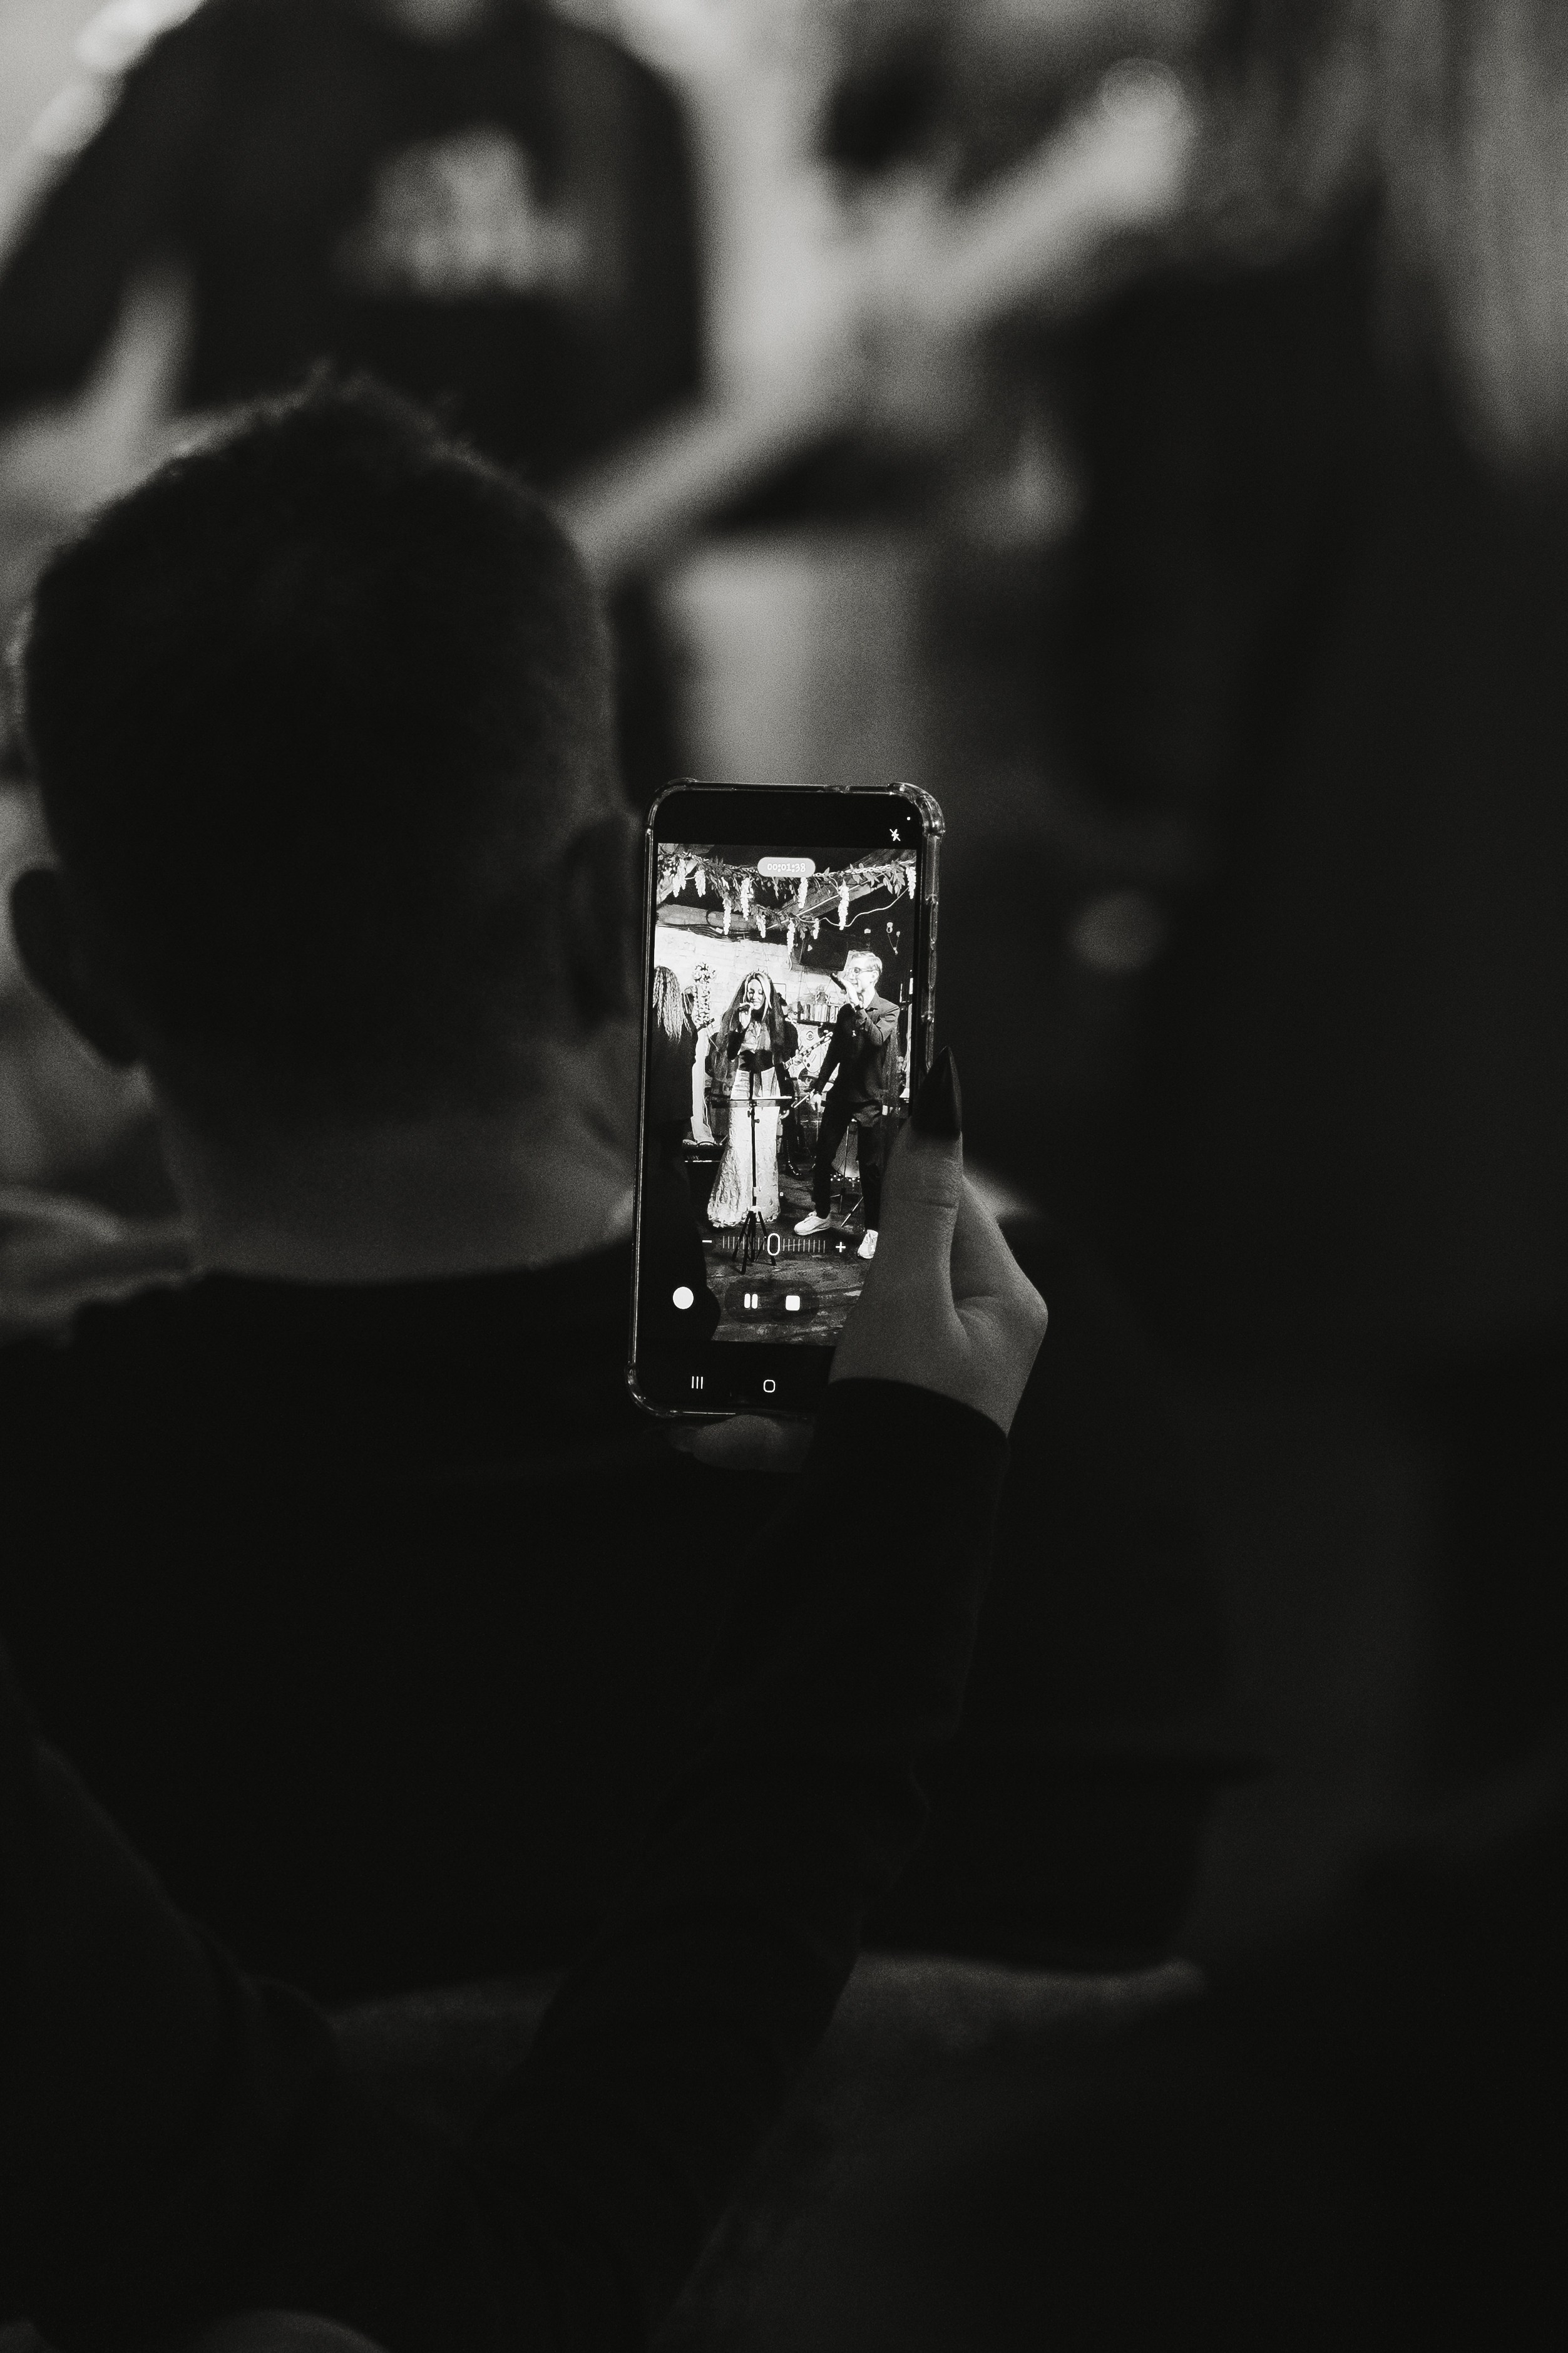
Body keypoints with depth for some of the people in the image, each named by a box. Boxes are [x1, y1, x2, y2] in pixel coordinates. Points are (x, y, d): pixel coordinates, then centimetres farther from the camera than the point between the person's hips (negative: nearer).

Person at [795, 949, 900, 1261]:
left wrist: (857, 1008, -30)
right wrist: (818, 1087, 15)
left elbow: (877, 1038, -27)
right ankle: (821, 1214, 25)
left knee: (871, 1167, -2)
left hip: (870, 1098, -5)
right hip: (841, 1094, 5)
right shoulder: (845, 1011, 10)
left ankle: (872, 1232, 4)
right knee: (822, 1156, 8)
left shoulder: (889, 1012, -6)